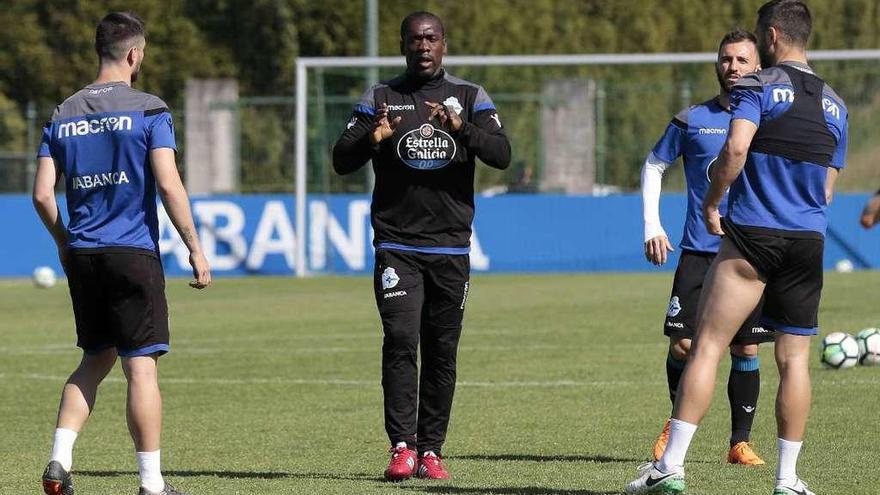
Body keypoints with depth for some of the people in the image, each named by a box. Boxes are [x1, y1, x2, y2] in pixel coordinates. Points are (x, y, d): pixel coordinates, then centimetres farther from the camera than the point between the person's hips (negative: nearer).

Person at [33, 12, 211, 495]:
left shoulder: (63, 115, 8)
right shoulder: (149, 111, -6)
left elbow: (42, 195, 6)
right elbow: (169, 186, -13)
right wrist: (196, 251, -7)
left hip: (81, 254, 5)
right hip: (133, 253, -5)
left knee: (95, 360, 18)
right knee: (141, 367, -2)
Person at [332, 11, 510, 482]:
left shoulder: (469, 98, 7)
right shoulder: (380, 98, 6)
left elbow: (501, 155, -6)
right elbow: (341, 161, 1)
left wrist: (462, 128, -24)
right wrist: (371, 139, -20)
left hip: (451, 248, 1)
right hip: (396, 245, -1)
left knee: (441, 353, 3)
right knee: (400, 341, -15)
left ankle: (430, 450, 10)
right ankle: (402, 447, -16)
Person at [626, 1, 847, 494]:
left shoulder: (759, 86, -4)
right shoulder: (834, 105, 14)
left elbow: (736, 148, -19)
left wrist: (711, 202, -6)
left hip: (752, 235, -5)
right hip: (809, 241, 5)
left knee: (708, 345, -4)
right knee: (795, 357, 7)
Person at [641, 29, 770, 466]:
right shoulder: (692, 120, 4)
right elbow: (653, 165, 14)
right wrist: (652, 226, 4)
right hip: (698, 250, 0)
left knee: (746, 351, 0)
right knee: (682, 344, -6)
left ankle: (740, 442, 9)